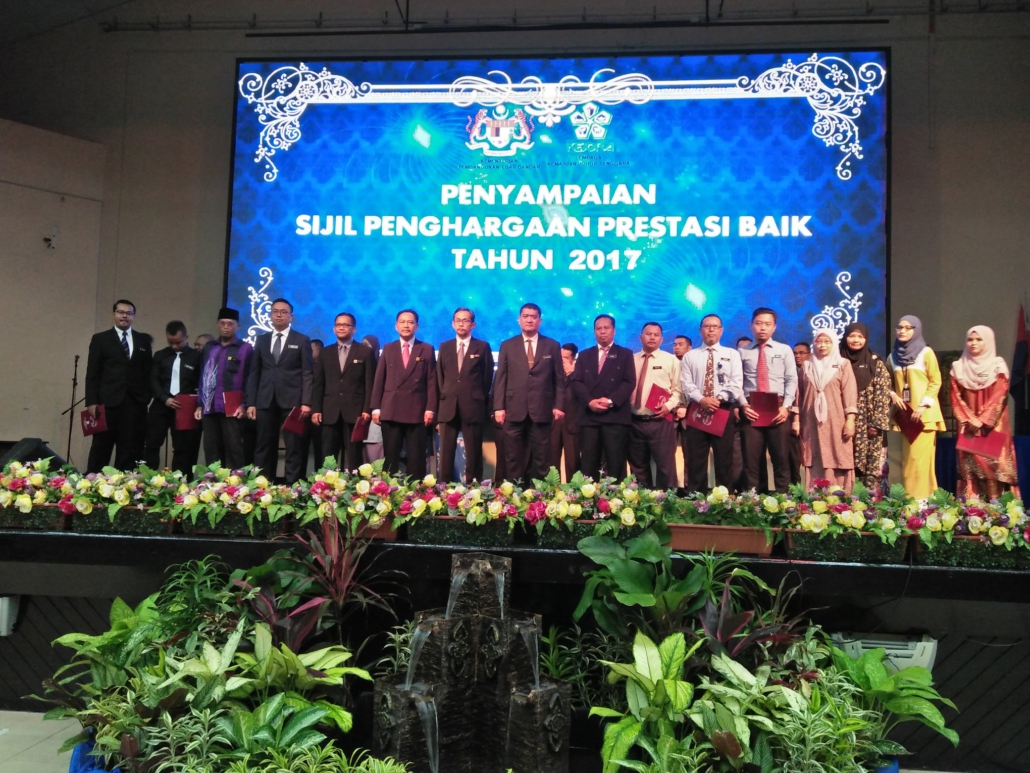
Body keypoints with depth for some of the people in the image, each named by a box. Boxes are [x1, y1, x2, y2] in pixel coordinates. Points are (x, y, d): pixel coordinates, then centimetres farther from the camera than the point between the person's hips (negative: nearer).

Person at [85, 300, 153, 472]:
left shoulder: (144, 340, 13)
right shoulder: (100, 339, 8)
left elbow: (148, 372, 10)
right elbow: (92, 373, 3)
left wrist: (146, 398, 1)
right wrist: (91, 401, -6)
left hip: (135, 403, 2)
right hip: (108, 401, -2)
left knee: (130, 450, 2)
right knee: (101, 447, 2)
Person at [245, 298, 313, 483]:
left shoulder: (302, 340, 6)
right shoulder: (261, 340, 16)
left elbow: (308, 373, -1)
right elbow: (254, 373, 12)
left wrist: (306, 402, -11)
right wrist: (250, 402, 4)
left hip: (292, 401, -3)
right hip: (266, 401, 3)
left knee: (293, 447, -3)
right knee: (264, 447, 5)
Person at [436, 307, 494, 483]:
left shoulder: (483, 347, 5)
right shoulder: (444, 347, 14)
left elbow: (487, 378, 8)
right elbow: (439, 377, 15)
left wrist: (482, 401, 5)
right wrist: (443, 397, 6)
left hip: (473, 407, -2)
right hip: (448, 406, 3)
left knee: (474, 453, 1)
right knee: (446, 452, 2)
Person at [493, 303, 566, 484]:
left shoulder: (552, 346, 9)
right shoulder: (507, 346, 9)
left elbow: (559, 379, 7)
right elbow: (500, 379, 5)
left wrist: (559, 405, -3)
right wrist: (498, 407, -3)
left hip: (542, 410, 0)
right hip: (514, 410, 0)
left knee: (541, 458, 4)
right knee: (513, 458, 4)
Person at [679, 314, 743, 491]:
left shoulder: (732, 354, 10)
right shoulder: (689, 356, 10)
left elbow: (736, 383, -1)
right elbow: (686, 384, 0)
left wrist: (719, 398, -17)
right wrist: (701, 399, -17)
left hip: (724, 410, 0)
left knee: (724, 460, 3)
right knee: (697, 460, 2)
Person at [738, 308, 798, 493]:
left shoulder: (785, 350, 9)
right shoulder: (743, 352, 7)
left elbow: (792, 380, 3)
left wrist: (786, 406, -9)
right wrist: (743, 405, -11)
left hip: (778, 409, 0)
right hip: (751, 410, 0)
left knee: (781, 458, 5)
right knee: (751, 458, 3)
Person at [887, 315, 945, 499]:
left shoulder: (926, 353, -2)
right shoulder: (893, 356, 13)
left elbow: (935, 382, -5)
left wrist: (923, 405, -13)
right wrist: (892, 395, -1)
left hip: (924, 413, -5)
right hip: (904, 413, 5)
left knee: (920, 456, -9)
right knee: (907, 456, 6)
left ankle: (922, 497, -6)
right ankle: (908, 497, 10)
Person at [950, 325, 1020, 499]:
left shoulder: (998, 366, 1)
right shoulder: (959, 367, 8)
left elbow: (999, 397, -8)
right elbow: (956, 398, 4)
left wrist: (982, 421, -15)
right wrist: (970, 420, -8)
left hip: (993, 426, -2)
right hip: (969, 426, 2)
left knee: (994, 463, -6)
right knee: (970, 465, -1)